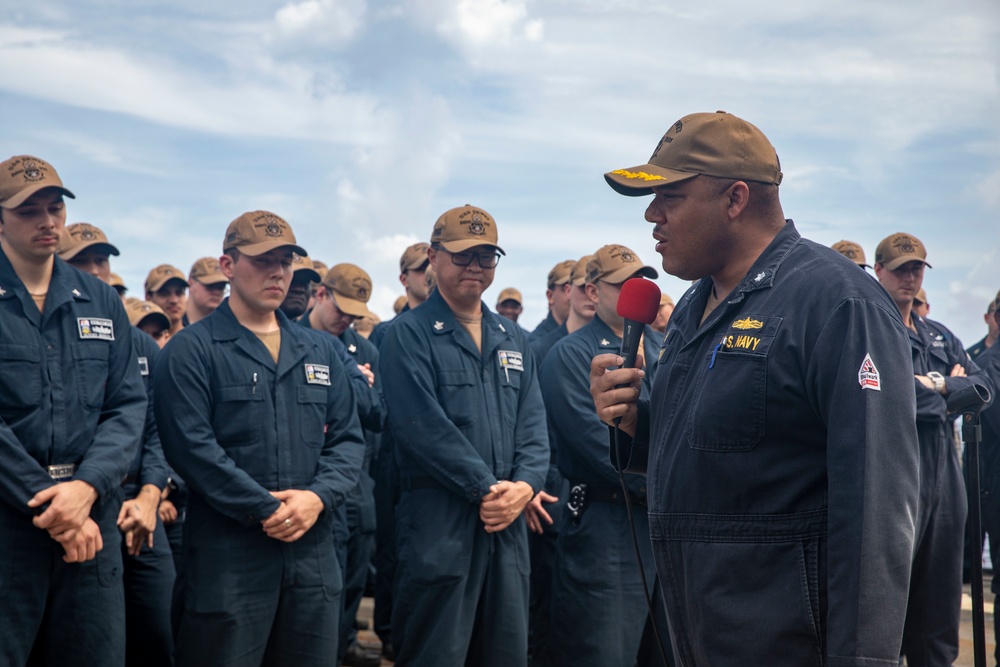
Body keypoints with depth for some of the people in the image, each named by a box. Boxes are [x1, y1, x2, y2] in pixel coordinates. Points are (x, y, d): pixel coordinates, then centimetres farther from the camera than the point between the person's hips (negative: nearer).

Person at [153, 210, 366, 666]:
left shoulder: (318, 351, 15)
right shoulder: (190, 350, -3)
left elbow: (348, 438, 10)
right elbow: (192, 447, -13)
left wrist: (318, 497, -9)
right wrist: (265, 508, -17)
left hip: (313, 554, 6)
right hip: (227, 557, -5)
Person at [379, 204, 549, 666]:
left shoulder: (513, 340, 16)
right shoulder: (409, 334, -4)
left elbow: (533, 424, 10)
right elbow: (423, 426, -14)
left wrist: (525, 484, -8)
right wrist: (487, 486, -16)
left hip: (508, 525, 6)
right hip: (438, 528, -6)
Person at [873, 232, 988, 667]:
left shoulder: (941, 337, 19)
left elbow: (982, 386, 10)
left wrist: (937, 385, -6)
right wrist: (949, 388, -6)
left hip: (944, 473, 7)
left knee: (941, 598, 11)